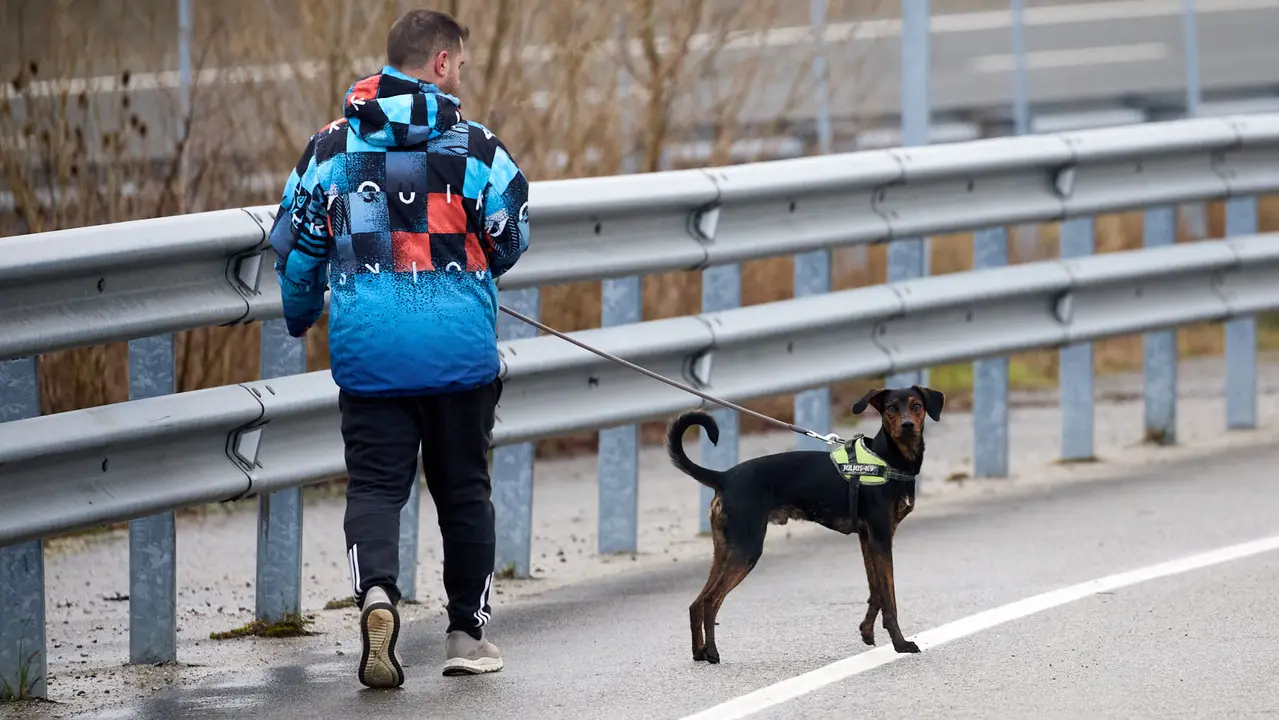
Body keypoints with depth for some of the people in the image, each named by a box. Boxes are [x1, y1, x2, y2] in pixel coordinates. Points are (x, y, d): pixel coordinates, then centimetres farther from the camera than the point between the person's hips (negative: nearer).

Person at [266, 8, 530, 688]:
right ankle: (468, 632, 20)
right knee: (463, 488, 13)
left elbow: (294, 243, 11)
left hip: (368, 350, 1)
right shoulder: (473, 146, -5)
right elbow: (510, 242, 3)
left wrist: (299, 314, 32)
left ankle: (376, 593, -24)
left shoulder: (332, 146, 4)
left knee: (375, 484, 3)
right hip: (460, 346, -1)